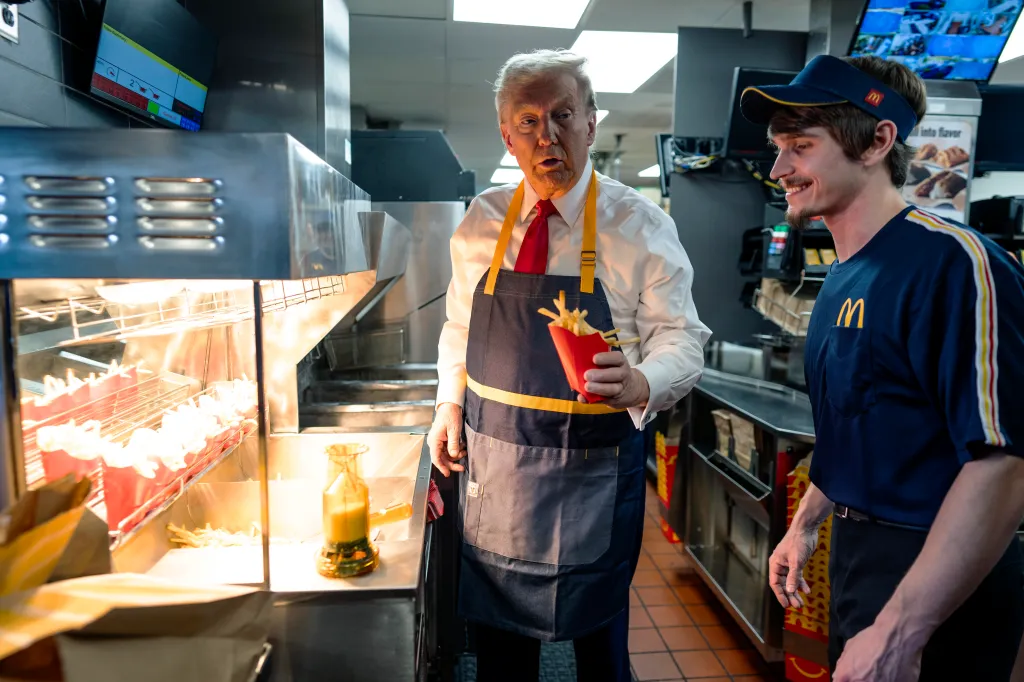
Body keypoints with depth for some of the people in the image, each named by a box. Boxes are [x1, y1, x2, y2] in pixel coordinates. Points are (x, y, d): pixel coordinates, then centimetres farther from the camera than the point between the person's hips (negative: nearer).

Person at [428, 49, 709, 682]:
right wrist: (450, 403, 2)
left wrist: (640, 383, -30)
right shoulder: (482, 220, 3)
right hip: (491, 459, 3)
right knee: (499, 631, 19)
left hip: (594, 466, -3)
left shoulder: (640, 225, -8)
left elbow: (682, 339, -10)